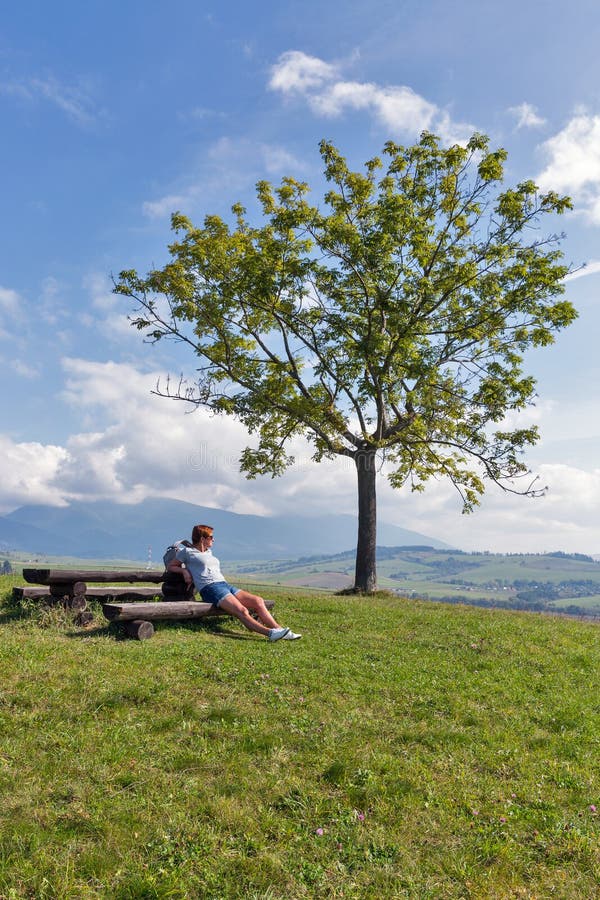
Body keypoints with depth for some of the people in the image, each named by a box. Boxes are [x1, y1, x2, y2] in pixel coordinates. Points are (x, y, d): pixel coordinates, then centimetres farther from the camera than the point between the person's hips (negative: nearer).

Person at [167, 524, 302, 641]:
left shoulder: (209, 552, 29)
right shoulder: (187, 552, 10)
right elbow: (170, 567, 17)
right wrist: (184, 570, 0)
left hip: (225, 585, 8)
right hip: (210, 589, -8)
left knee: (258, 601, -15)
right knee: (241, 610, -31)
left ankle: (279, 629, -21)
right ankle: (269, 633, -42)